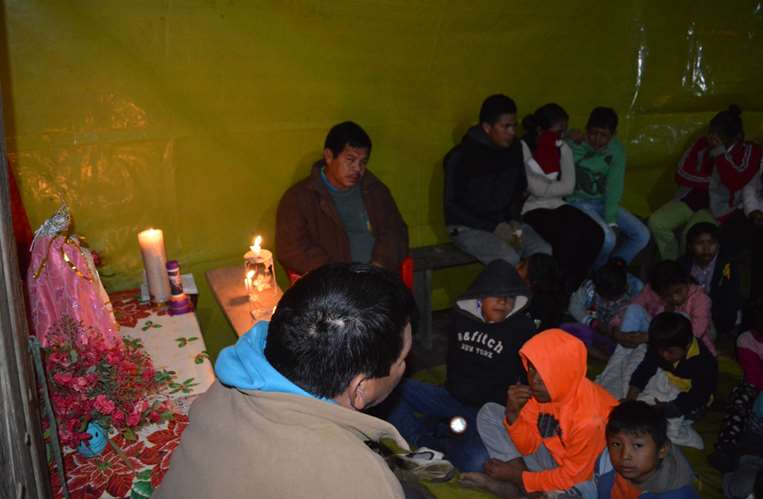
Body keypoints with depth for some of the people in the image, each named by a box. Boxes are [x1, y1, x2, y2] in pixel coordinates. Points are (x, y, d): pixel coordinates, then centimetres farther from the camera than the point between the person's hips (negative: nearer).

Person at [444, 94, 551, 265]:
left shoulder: (515, 149, 2)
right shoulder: (460, 157, -15)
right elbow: (451, 206, -13)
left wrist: (513, 221, -3)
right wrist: (493, 228, -19)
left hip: (505, 222, 6)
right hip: (469, 227, -5)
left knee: (546, 253, -17)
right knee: (509, 259, -30)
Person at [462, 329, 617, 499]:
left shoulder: (589, 417, -34)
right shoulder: (543, 391, -15)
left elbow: (572, 477, -22)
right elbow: (528, 447, -6)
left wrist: (518, 477, -16)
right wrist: (512, 412, -25)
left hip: (581, 481, -5)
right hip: (553, 456, 6)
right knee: (489, 413, -2)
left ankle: (516, 483, -10)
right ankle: (515, 484, -8)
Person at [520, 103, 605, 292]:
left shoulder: (563, 148, 6)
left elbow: (569, 187, -4)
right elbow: (538, 190, -18)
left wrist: (548, 187, -10)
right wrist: (558, 186, -4)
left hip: (557, 205, 7)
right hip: (531, 208, -6)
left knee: (595, 233, -16)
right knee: (570, 237, -29)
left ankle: (573, 287, -1)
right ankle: (560, 288, -6)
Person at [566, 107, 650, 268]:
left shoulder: (616, 149, -5)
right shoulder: (573, 143, -13)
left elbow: (614, 186, -12)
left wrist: (610, 220, -22)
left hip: (604, 202, 5)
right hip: (579, 202, -5)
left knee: (642, 235, -7)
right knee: (607, 238, -28)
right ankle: (596, 271, 5)